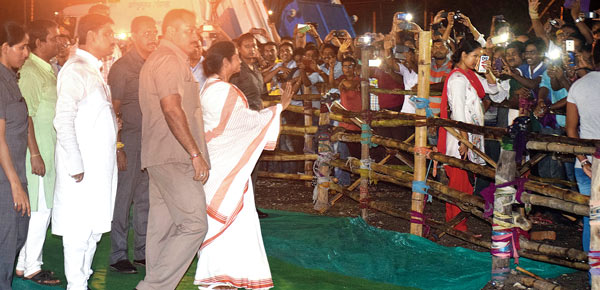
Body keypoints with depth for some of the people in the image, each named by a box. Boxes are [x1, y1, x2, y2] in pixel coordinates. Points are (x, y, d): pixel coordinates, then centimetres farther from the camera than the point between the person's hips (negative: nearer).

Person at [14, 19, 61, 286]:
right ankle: (30, 267, 7)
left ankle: (26, 262, 22)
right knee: (39, 209, -3)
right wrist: (35, 154, -19)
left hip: (53, 150, 9)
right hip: (39, 152, -9)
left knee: (44, 208, 13)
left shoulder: (51, 69, 13)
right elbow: (26, 116, -17)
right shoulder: (29, 72, -14)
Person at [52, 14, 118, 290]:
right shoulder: (75, 70, -13)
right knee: (79, 228, -3)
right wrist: (75, 165, -20)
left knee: (94, 226, 14)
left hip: (100, 164, 9)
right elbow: (63, 121, -19)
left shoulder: (94, 70, 16)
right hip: (82, 167, -9)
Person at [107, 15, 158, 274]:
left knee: (145, 200, 12)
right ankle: (118, 255, 9)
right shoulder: (122, 67, -7)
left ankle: (141, 252, 21)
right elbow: (113, 110, -8)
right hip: (130, 141, -6)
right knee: (123, 199, 0)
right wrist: (117, 148, -13)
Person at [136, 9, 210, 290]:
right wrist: (196, 153, -19)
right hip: (174, 157, -11)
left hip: (162, 157, 11)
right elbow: (172, 109, -20)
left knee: (162, 226, 11)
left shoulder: (157, 59, 23)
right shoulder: (169, 60, -11)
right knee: (194, 224, -12)